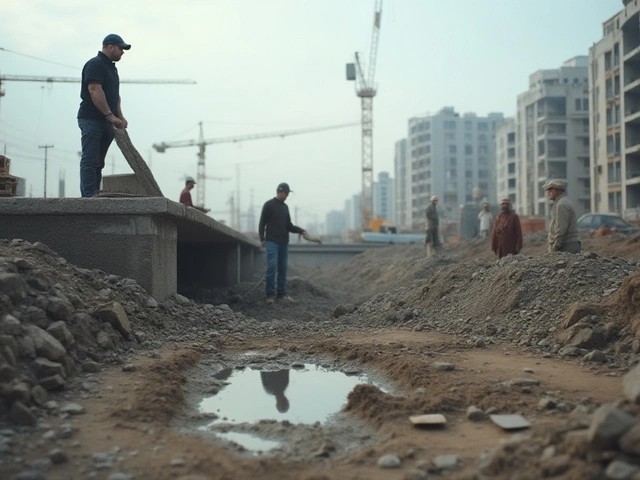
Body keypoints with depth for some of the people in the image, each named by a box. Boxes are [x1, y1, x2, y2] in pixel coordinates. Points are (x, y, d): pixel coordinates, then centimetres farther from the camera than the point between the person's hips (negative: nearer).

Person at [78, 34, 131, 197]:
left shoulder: (111, 67, 21)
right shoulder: (95, 64, -8)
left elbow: (114, 95, 24)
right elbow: (95, 91, -19)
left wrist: (120, 117, 11)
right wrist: (111, 115, -22)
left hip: (105, 122, 9)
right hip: (92, 120, -9)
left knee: (98, 162, 8)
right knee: (90, 161, -11)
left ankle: (95, 195, 9)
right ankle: (89, 197, -14)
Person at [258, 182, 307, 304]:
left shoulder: (285, 207, 16)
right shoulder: (269, 205, -2)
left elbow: (289, 226, 15)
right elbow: (262, 223, -3)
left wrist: (300, 230, 0)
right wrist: (262, 239, -9)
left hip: (284, 242, 6)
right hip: (272, 241, -6)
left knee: (283, 268, 6)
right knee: (272, 266, -13)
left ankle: (281, 293, 11)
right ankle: (270, 294, -9)